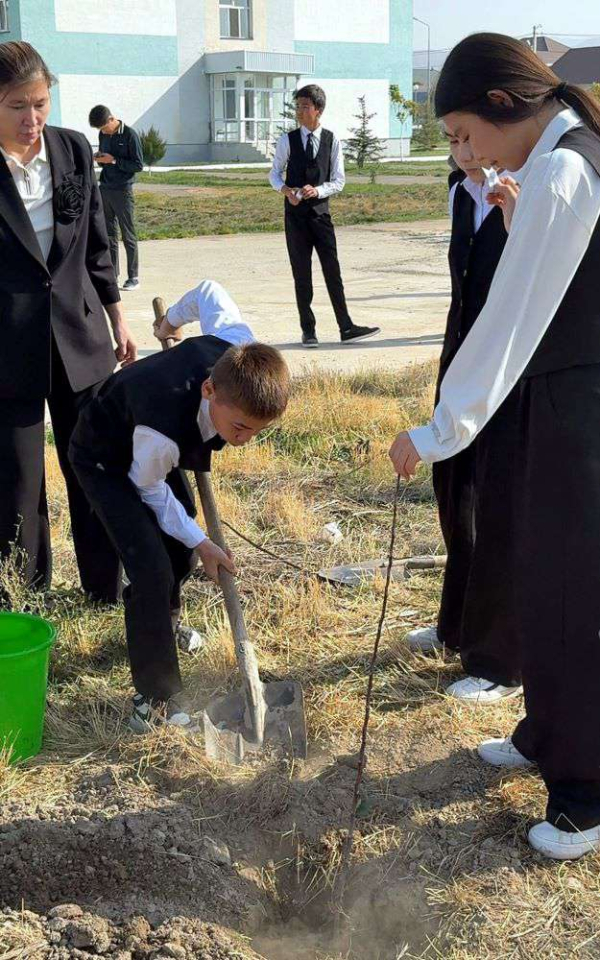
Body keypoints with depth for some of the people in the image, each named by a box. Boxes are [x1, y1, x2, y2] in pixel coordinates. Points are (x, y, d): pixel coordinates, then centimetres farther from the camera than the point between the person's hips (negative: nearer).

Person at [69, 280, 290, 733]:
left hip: (153, 450, 7)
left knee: (182, 552, 19)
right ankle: (156, 700, -7)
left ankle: (161, 621, 50)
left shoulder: (241, 357, -31)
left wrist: (175, 317, 12)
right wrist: (200, 541, -14)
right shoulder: (164, 428, -46)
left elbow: (210, 291, -10)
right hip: (106, 461, -7)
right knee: (153, 569, -20)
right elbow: (150, 490, -22)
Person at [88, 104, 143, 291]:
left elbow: (138, 165, -10)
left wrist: (113, 160, -15)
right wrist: (99, 159, -1)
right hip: (105, 189, 6)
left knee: (128, 235, -2)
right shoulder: (103, 135, 11)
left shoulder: (129, 135, -9)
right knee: (108, 234, 8)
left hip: (122, 190, -6)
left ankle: (133, 277, 4)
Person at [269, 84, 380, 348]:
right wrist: (286, 190, -13)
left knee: (333, 272, 0)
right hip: (295, 214, 0)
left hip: (321, 212, 0)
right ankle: (308, 330, 13)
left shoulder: (332, 141, 0)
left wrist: (318, 190, -16)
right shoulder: (287, 140, 0)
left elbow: (338, 181, 2)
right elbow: (274, 174, 8)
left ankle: (346, 328, 6)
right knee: (301, 274, 4)